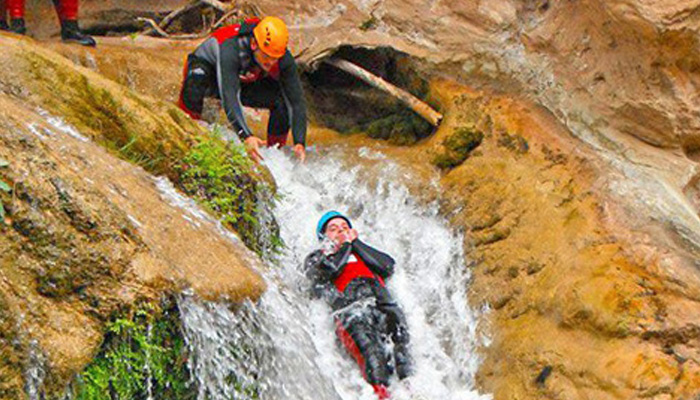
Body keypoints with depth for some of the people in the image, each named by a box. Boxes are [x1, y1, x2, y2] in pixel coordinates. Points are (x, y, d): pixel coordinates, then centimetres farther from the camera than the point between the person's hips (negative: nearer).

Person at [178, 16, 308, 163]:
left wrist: (299, 143, -41)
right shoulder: (231, 49, -42)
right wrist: (246, 137, -63)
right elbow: (229, 97, -50)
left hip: (246, 82, 4)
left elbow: (297, 101, -27)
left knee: (283, 101, -20)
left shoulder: (285, 60, -28)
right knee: (197, 78, -39)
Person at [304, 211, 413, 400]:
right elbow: (328, 271, 6)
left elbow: (388, 266, 17)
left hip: (384, 304, 3)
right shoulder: (317, 258, 33)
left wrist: (356, 243, 23)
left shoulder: (364, 252, 40)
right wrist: (345, 246, 22)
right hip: (351, 310, -3)